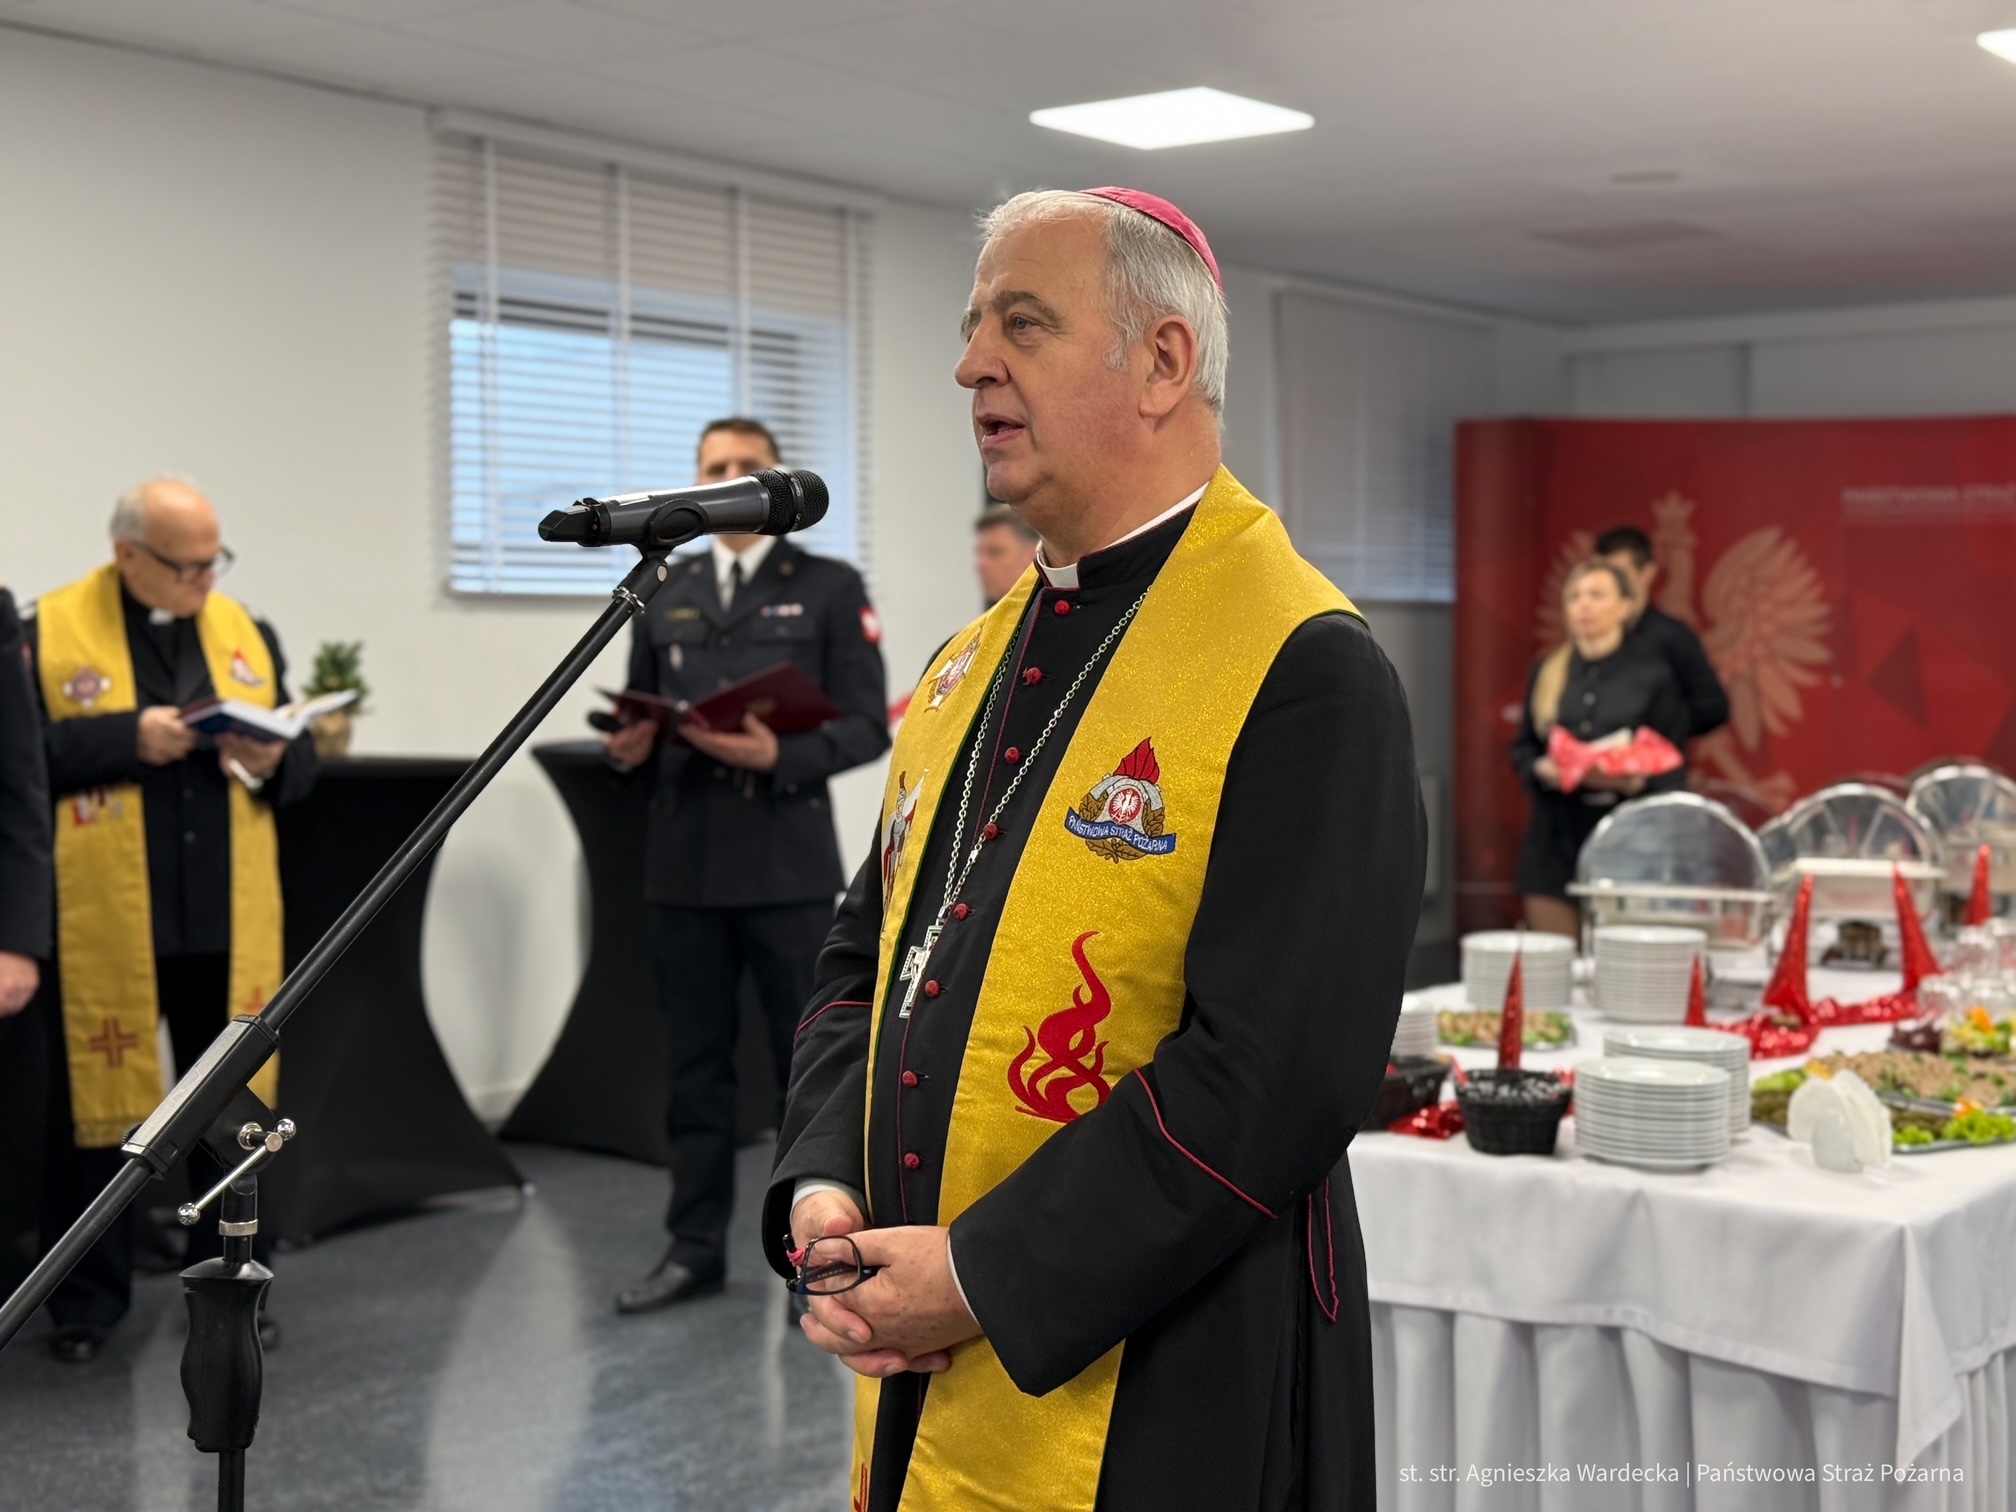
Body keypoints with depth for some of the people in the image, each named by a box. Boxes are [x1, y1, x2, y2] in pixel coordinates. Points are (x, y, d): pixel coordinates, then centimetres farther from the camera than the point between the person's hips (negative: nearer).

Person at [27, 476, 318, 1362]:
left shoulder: (245, 632, 10)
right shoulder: (48, 631, -3)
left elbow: (301, 760, 14)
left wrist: (272, 760, -9)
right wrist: (127, 737, -18)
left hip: (229, 924, 4)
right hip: (102, 925, -3)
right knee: (95, 1105, 6)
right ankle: (86, 1298, 20)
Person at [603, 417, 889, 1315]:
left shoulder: (831, 589, 2)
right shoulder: (663, 596, 14)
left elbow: (867, 725, -4)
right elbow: (639, 713, 16)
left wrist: (780, 757, -20)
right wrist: (631, 745, -7)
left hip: (787, 864, -3)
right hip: (684, 864, 4)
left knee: (807, 1059, 3)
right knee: (696, 1062, 8)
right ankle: (696, 1248, 16)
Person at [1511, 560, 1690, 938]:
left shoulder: (1652, 672, 2)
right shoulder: (1546, 672, 12)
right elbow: (1522, 748, 17)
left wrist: (1638, 780, -17)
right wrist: (1540, 769, -5)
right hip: (1556, 835, 3)